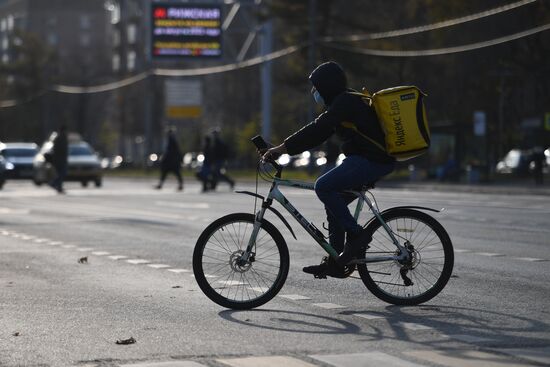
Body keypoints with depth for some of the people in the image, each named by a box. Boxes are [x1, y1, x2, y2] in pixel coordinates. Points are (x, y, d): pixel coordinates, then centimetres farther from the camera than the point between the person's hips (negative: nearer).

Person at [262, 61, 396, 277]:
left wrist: (283, 148, -21)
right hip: (373, 161, 11)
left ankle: (357, 235, -14)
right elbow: (318, 133, 19)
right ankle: (335, 261, 11)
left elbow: (316, 130, -21)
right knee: (334, 202, 9)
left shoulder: (346, 102, -12)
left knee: (324, 187, -20)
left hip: (371, 161, -11)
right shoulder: (344, 102, 19)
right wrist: (285, 148, 11)